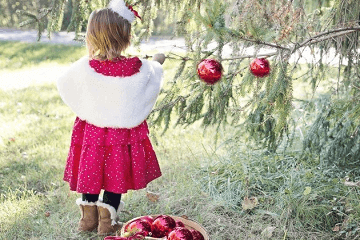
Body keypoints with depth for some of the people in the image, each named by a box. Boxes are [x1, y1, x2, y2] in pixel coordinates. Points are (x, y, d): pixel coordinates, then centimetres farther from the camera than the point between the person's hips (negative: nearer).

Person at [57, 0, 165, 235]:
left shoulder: (84, 67, -16)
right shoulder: (138, 68, -16)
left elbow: (64, 84, 2)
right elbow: (154, 73, 7)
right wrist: (158, 61, 31)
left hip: (91, 132, 1)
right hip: (123, 134, -1)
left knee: (90, 171, 18)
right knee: (117, 176, 14)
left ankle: (88, 217, 30)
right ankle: (107, 221, 23)